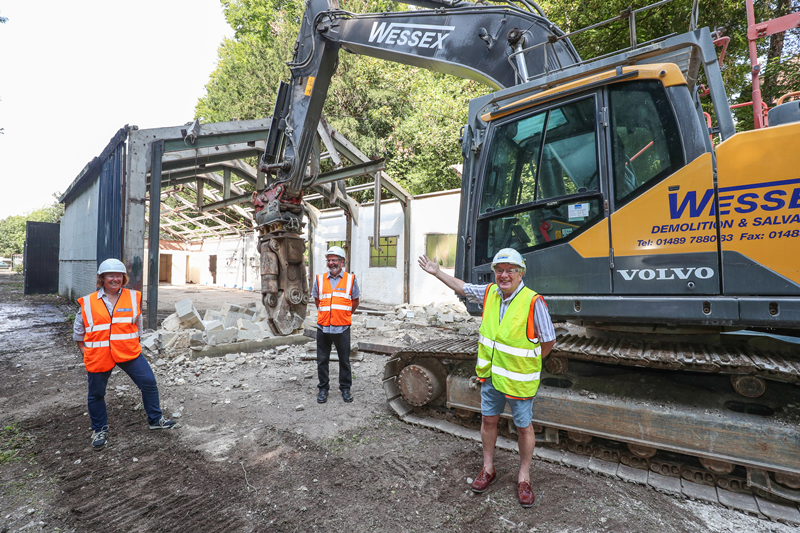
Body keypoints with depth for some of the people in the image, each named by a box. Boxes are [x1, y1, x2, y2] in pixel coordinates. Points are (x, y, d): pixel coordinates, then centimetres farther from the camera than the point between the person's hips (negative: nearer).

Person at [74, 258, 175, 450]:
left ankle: (155, 419, 18)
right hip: (99, 356, 0)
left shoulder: (133, 298, 2)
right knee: (96, 394, 13)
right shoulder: (88, 303, 0)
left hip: (129, 353, 1)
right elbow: (78, 332, 11)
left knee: (149, 383, -1)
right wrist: (85, 352, 7)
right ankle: (99, 430, 35)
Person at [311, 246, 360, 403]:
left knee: (344, 360, 8)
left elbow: (355, 301, 13)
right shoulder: (319, 279, 6)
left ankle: (345, 388, 25)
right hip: (323, 327, 2)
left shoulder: (350, 279, 2)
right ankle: (323, 388, 26)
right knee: (322, 360, 10)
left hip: (342, 328, -1)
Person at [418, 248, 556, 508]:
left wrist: (528, 362, -1)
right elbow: (463, 287, 13)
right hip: (490, 374, 5)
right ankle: (488, 469, 39)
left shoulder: (533, 302, -21)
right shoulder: (490, 293, -4)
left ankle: (524, 477, 35)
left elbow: (548, 340, -11)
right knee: (488, 420, 18)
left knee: (523, 427, 13)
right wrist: (437, 272, 14)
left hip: (518, 379, -5)